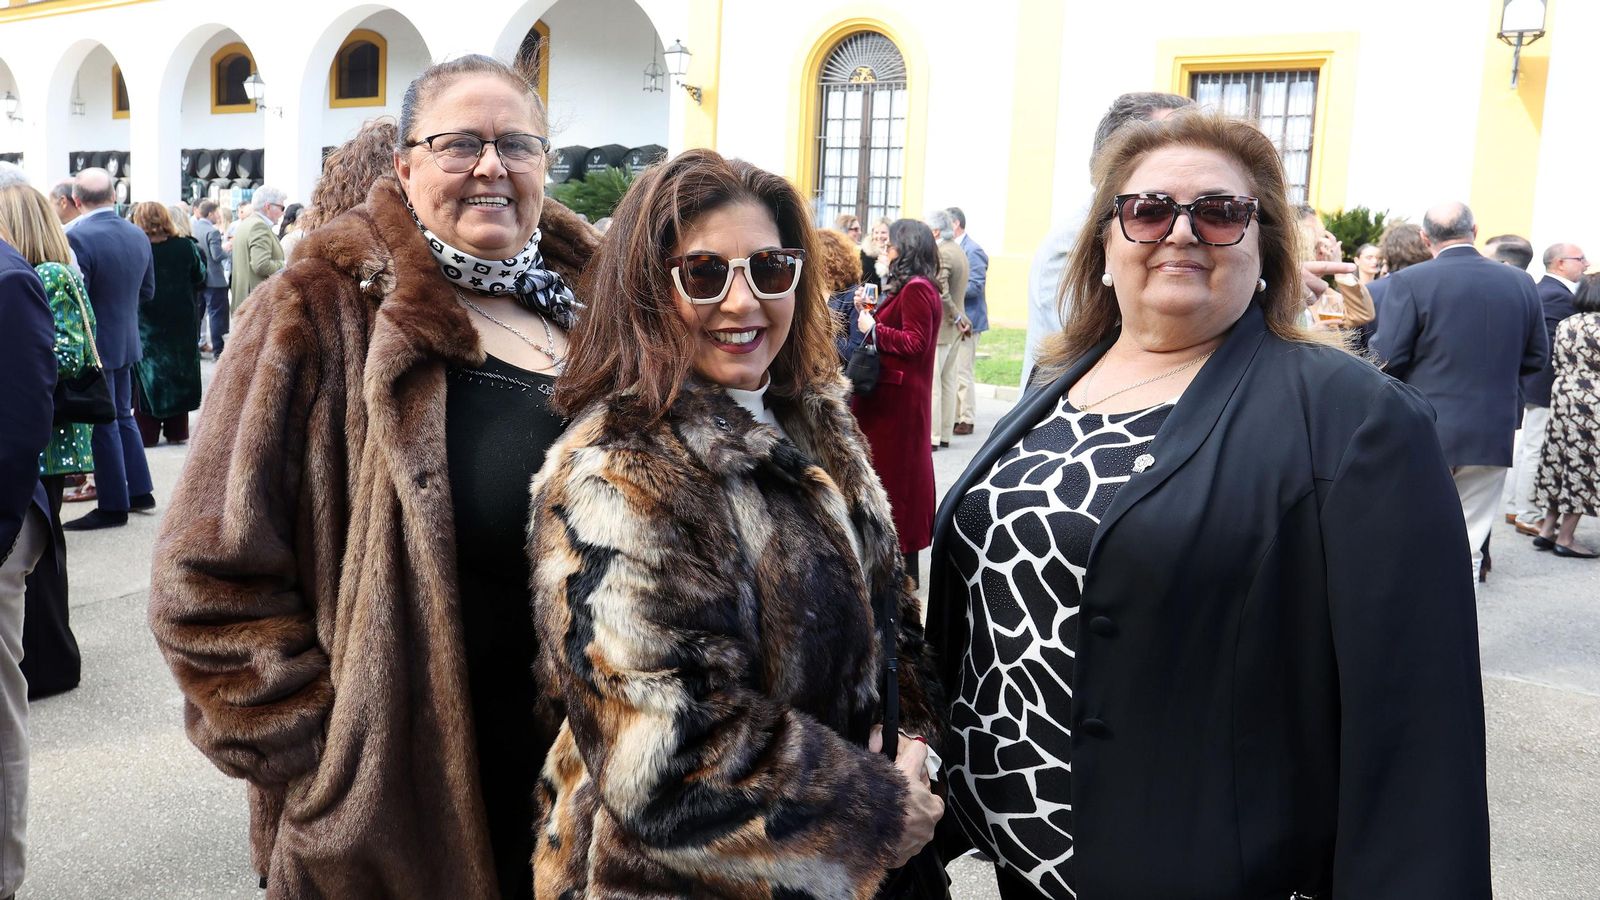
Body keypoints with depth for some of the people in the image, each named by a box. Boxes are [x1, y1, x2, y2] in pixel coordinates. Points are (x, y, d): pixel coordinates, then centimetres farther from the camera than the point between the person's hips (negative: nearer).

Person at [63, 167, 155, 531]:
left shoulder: (76, 237, -20)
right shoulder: (138, 235, 3)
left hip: (95, 344, -7)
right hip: (127, 339, 7)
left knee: (102, 423, 1)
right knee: (122, 416, 19)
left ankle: (113, 506, 8)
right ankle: (140, 491, 25)